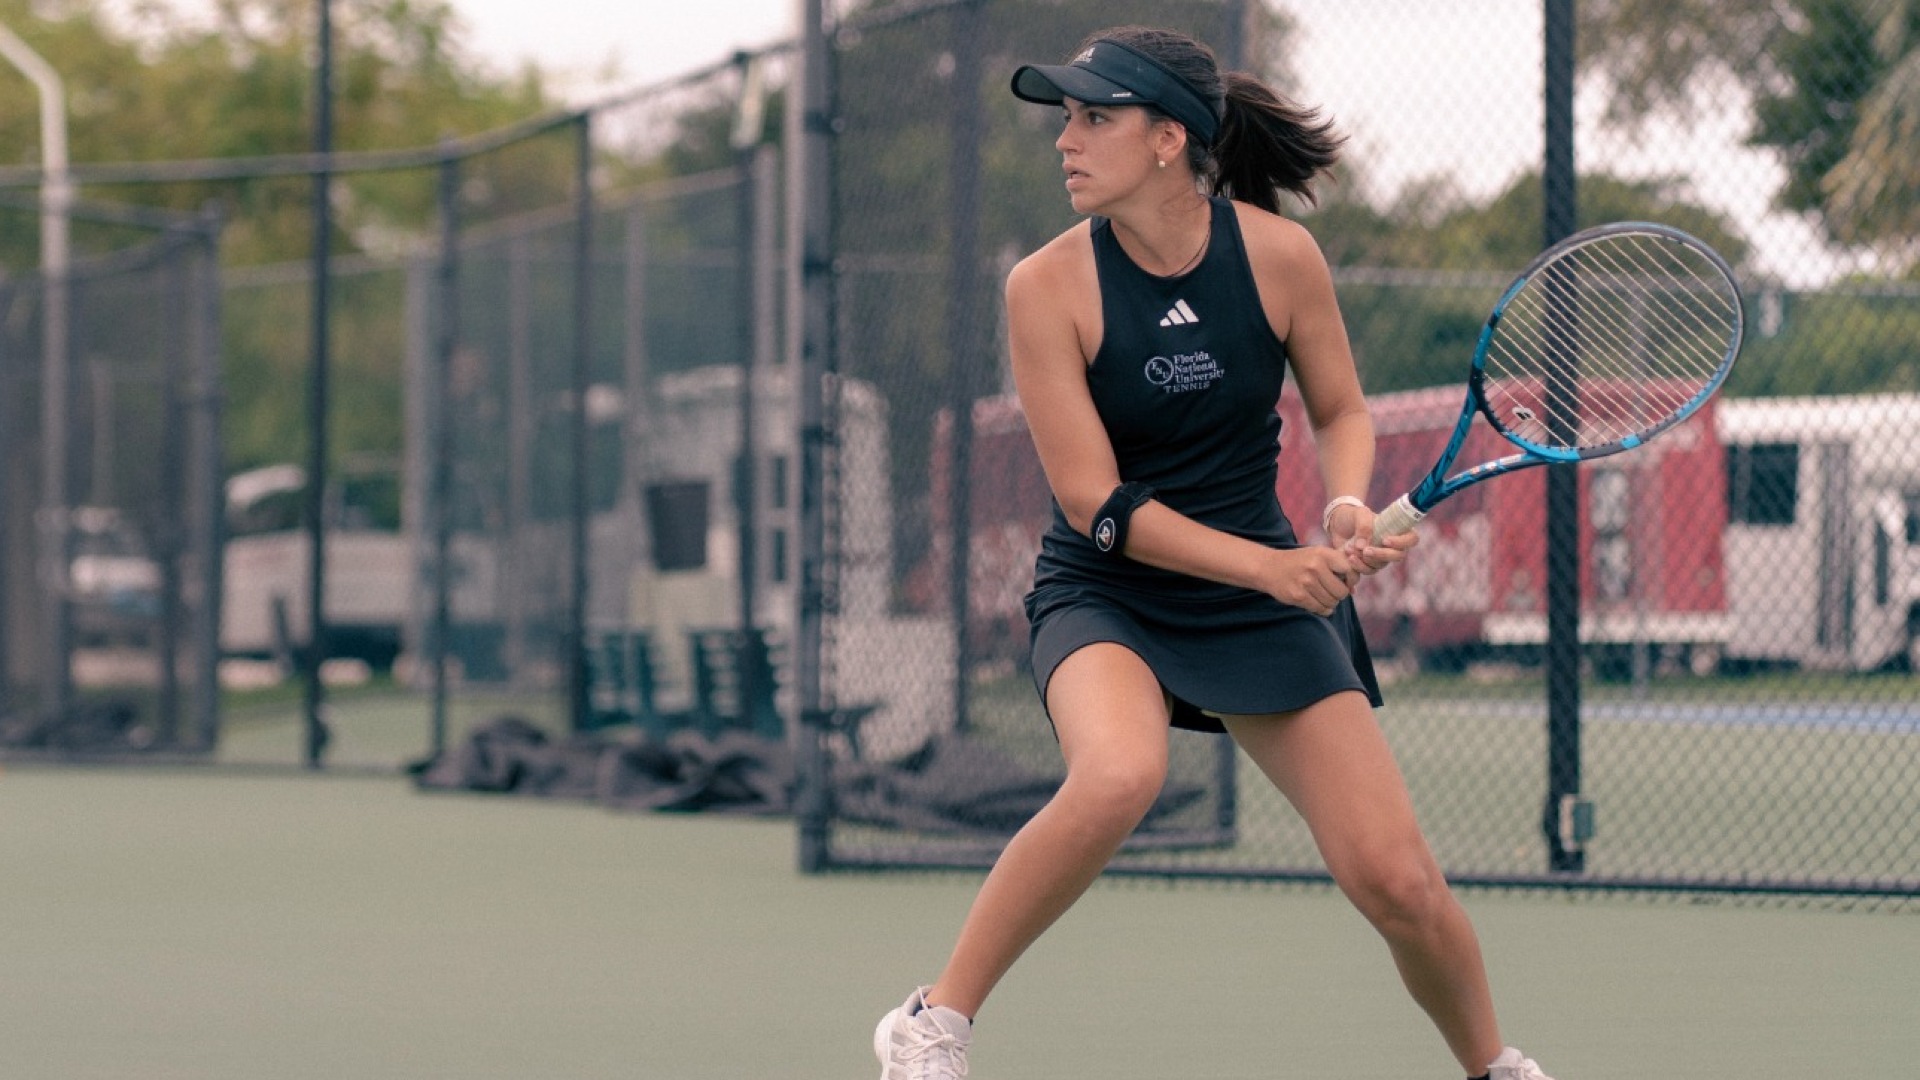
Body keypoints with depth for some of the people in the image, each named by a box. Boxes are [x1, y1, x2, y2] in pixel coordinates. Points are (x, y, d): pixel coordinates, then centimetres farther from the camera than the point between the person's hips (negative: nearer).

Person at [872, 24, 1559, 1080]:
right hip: (1106, 593, -2)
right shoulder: (1047, 286, -14)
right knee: (1118, 774, -36)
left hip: (1266, 595, 2)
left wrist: (1348, 508, -15)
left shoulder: (1278, 254, -9)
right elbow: (1096, 501, -16)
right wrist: (1270, 565, -25)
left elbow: (1341, 410, 7)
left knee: (1395, 880, -5)